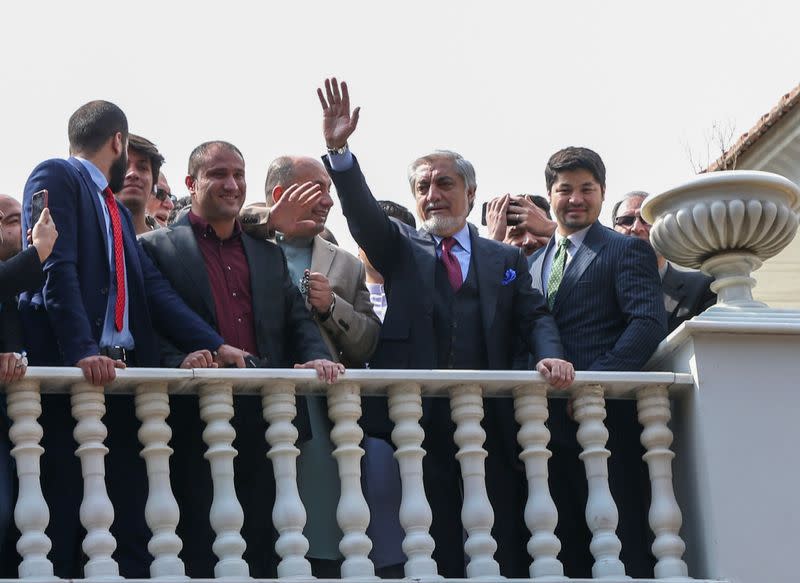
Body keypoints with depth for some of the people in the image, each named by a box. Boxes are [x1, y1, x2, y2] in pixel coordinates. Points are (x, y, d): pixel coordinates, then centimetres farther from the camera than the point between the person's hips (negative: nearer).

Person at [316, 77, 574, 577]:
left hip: (490, 419, 1)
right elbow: (365, 216, -2)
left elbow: (533, 316, 8)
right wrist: (339, 151, -18)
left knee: (504, 548, -1)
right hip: (419, 418, -1)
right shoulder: (402, 251, 14)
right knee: (435, 547, -1)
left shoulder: (506, 260, 17)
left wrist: (550, 354, -15)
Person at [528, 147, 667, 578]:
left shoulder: (627, 251, 3)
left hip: (605, 417, -6)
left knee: (621, 548, -5)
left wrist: (596, 378, -21)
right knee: (565, 545, 6)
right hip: (550, 424, 6)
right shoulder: (532, 263, 22)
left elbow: (649, 323, -11)